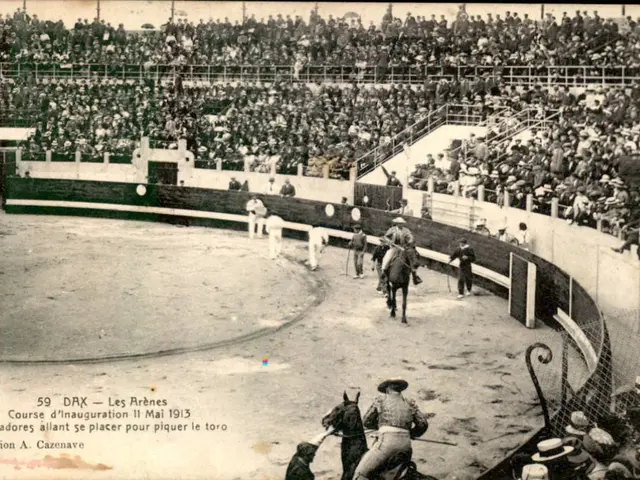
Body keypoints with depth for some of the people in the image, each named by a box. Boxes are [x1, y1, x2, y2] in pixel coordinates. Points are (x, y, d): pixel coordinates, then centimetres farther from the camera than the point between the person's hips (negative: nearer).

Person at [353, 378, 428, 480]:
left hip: (387, 441, -5)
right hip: (406, 444, 5)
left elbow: (366, 422, 17)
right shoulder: (409, 403, 21)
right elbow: (423, 424, 12)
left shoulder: (380, 400, 14)